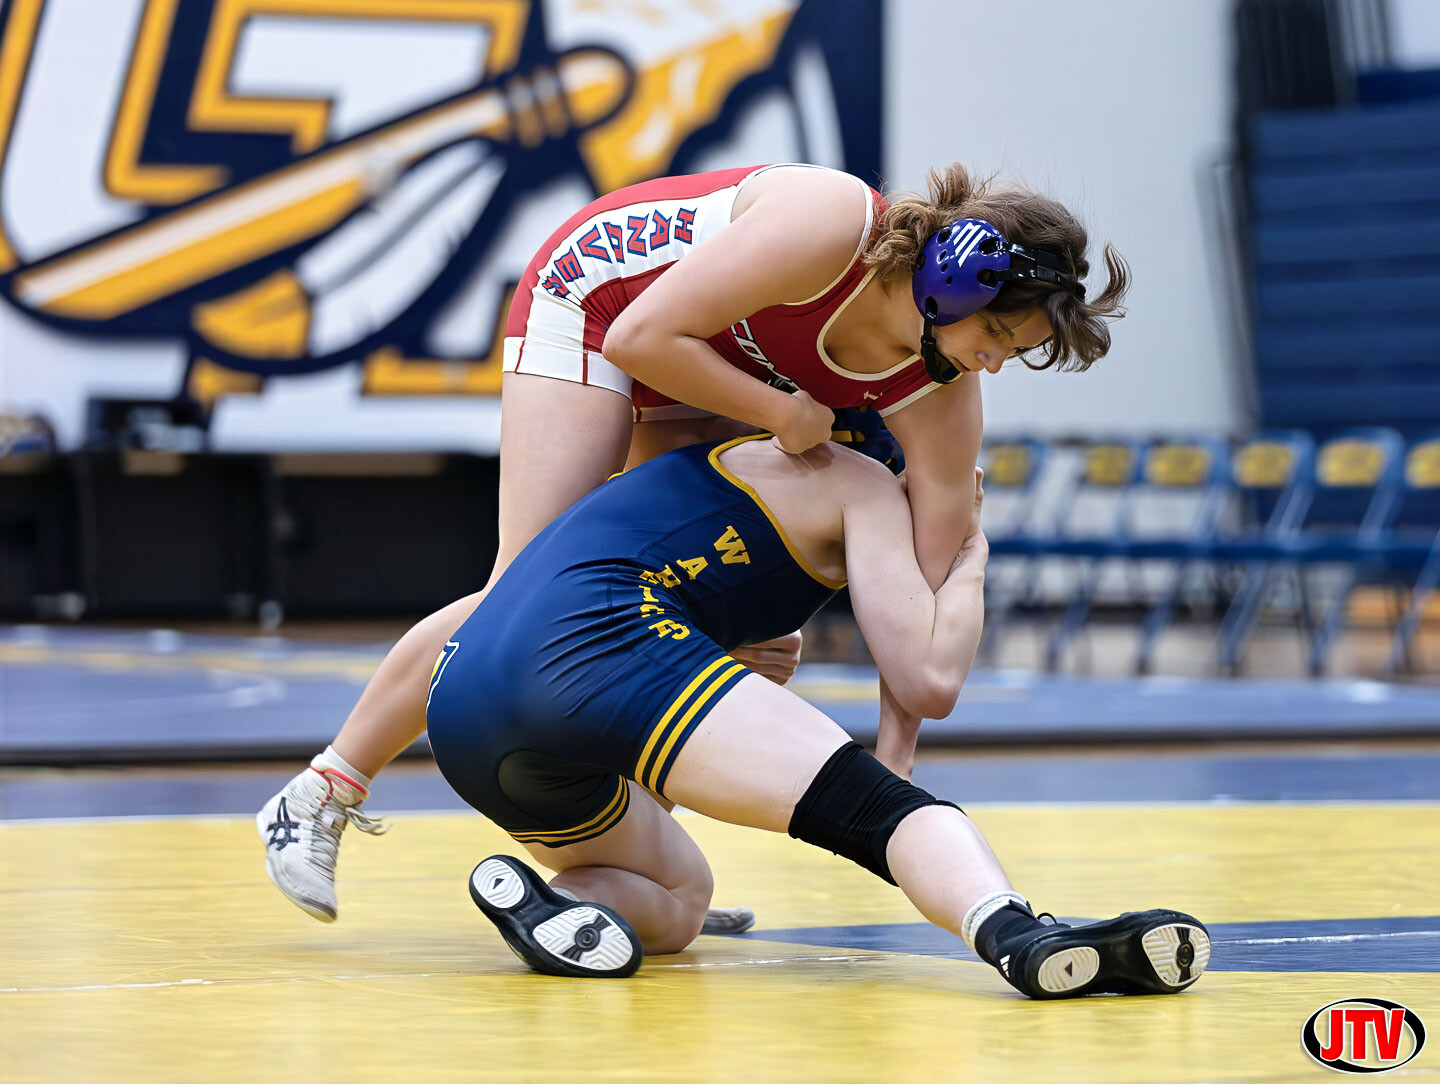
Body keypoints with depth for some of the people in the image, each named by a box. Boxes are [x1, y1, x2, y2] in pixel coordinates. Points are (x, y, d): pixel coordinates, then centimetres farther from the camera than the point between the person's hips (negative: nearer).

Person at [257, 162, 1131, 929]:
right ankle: (319, 801, -2)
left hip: (716, 368, 6)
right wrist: (782, 410, -28)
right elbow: (639, 338, -34)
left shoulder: (941, 400, -20)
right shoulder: (829, 227, -38)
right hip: (596, 298, -6)